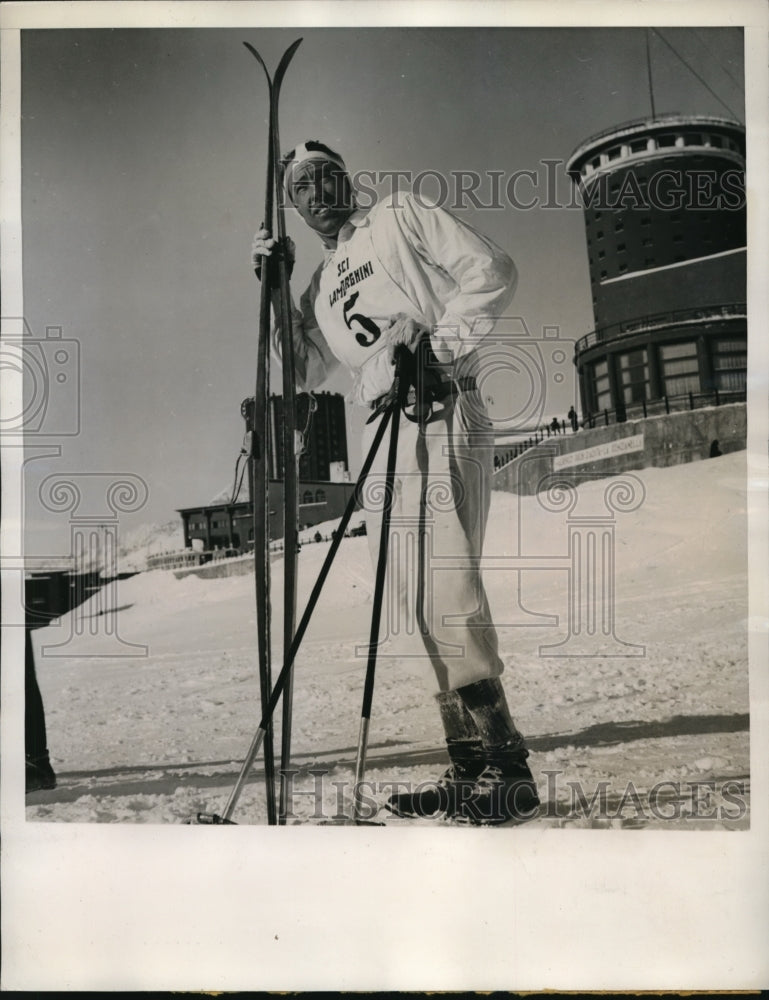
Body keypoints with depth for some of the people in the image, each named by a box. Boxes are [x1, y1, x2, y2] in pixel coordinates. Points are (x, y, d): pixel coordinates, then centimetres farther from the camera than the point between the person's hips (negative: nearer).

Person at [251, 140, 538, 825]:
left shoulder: (400, 216, 11)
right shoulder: (324, 283, 28)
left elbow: (493, 271, 0)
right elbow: (304, 372, 20)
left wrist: (441, 344, -12)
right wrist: (275, 292, 13)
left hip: (443, 416, -7)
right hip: (382, 431, 7)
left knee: (448, 587, -18)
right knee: (422, 603, 2)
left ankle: (507, 765, -17)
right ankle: (469, 765, 6)